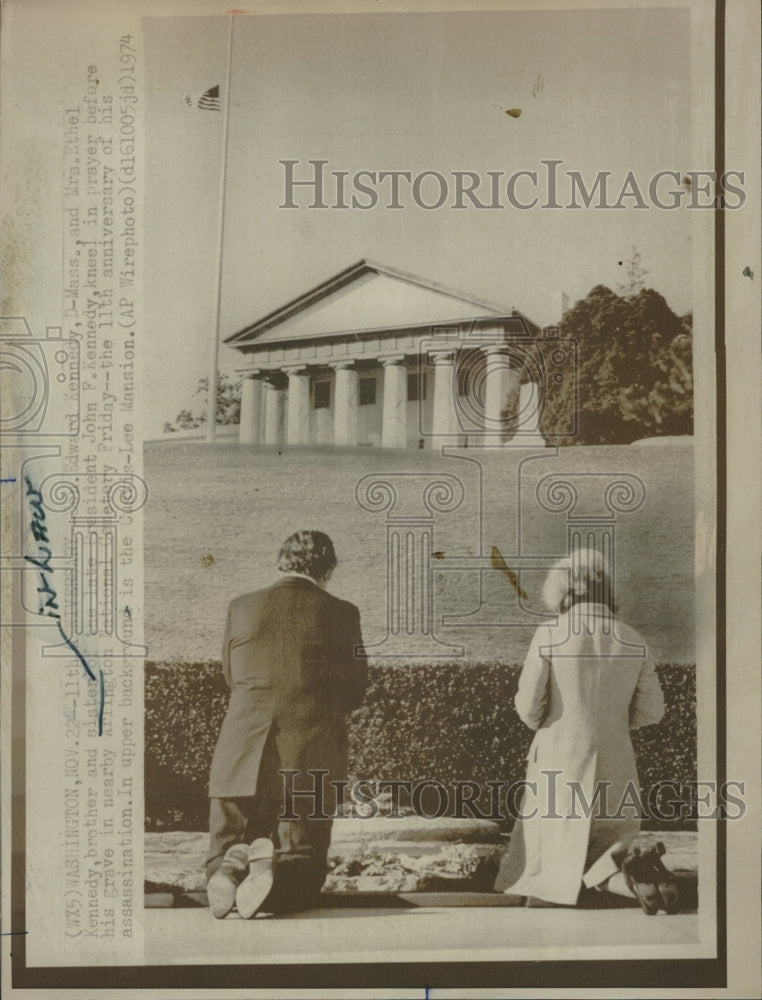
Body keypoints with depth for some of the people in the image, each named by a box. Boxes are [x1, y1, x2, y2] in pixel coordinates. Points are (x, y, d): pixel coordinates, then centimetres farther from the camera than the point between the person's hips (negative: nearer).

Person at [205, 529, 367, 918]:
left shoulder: (241, 607, 6)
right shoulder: (341, 613, 0)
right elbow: (354, 692, 9)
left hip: (242, 753, 2)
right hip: (310, 759, -1)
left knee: (223, 852, 19)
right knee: (302, 882, 11)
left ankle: (233, 865, -16)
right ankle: (275, 866, -23)